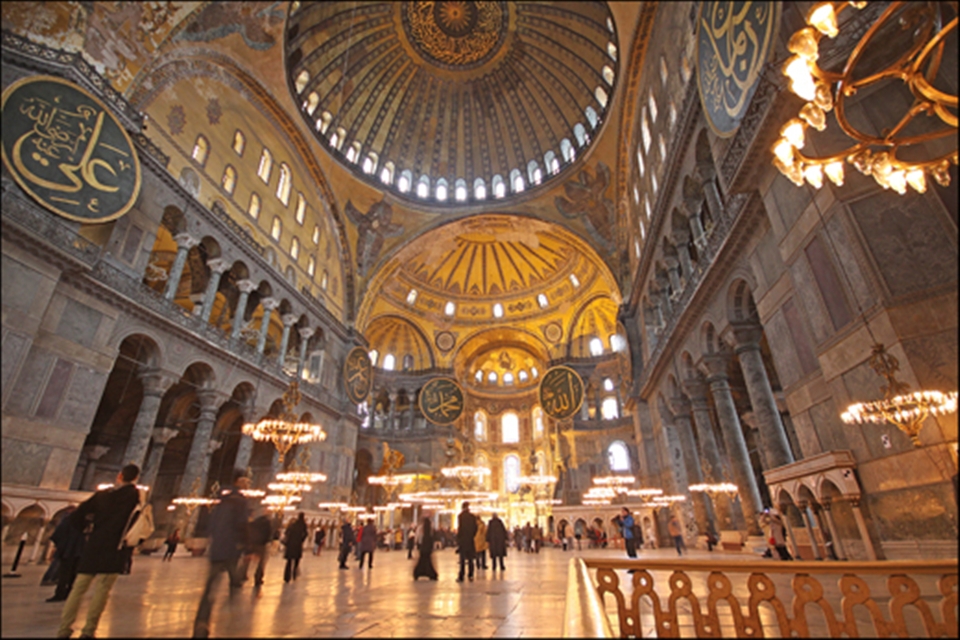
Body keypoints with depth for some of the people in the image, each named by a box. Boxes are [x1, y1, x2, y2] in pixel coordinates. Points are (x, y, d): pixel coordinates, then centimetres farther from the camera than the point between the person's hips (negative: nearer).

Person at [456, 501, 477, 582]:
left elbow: (460, 527, -12)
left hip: (462, 539, -4)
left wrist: (458, 538, -3)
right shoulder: (472, 516, 3)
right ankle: (471, 576, 11)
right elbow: (475, 528, 5)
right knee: (470, 559, 11)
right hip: (470, 540, 4)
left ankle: (461, 577, 4)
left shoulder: (460, 516, -9)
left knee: (462, 559, 2)